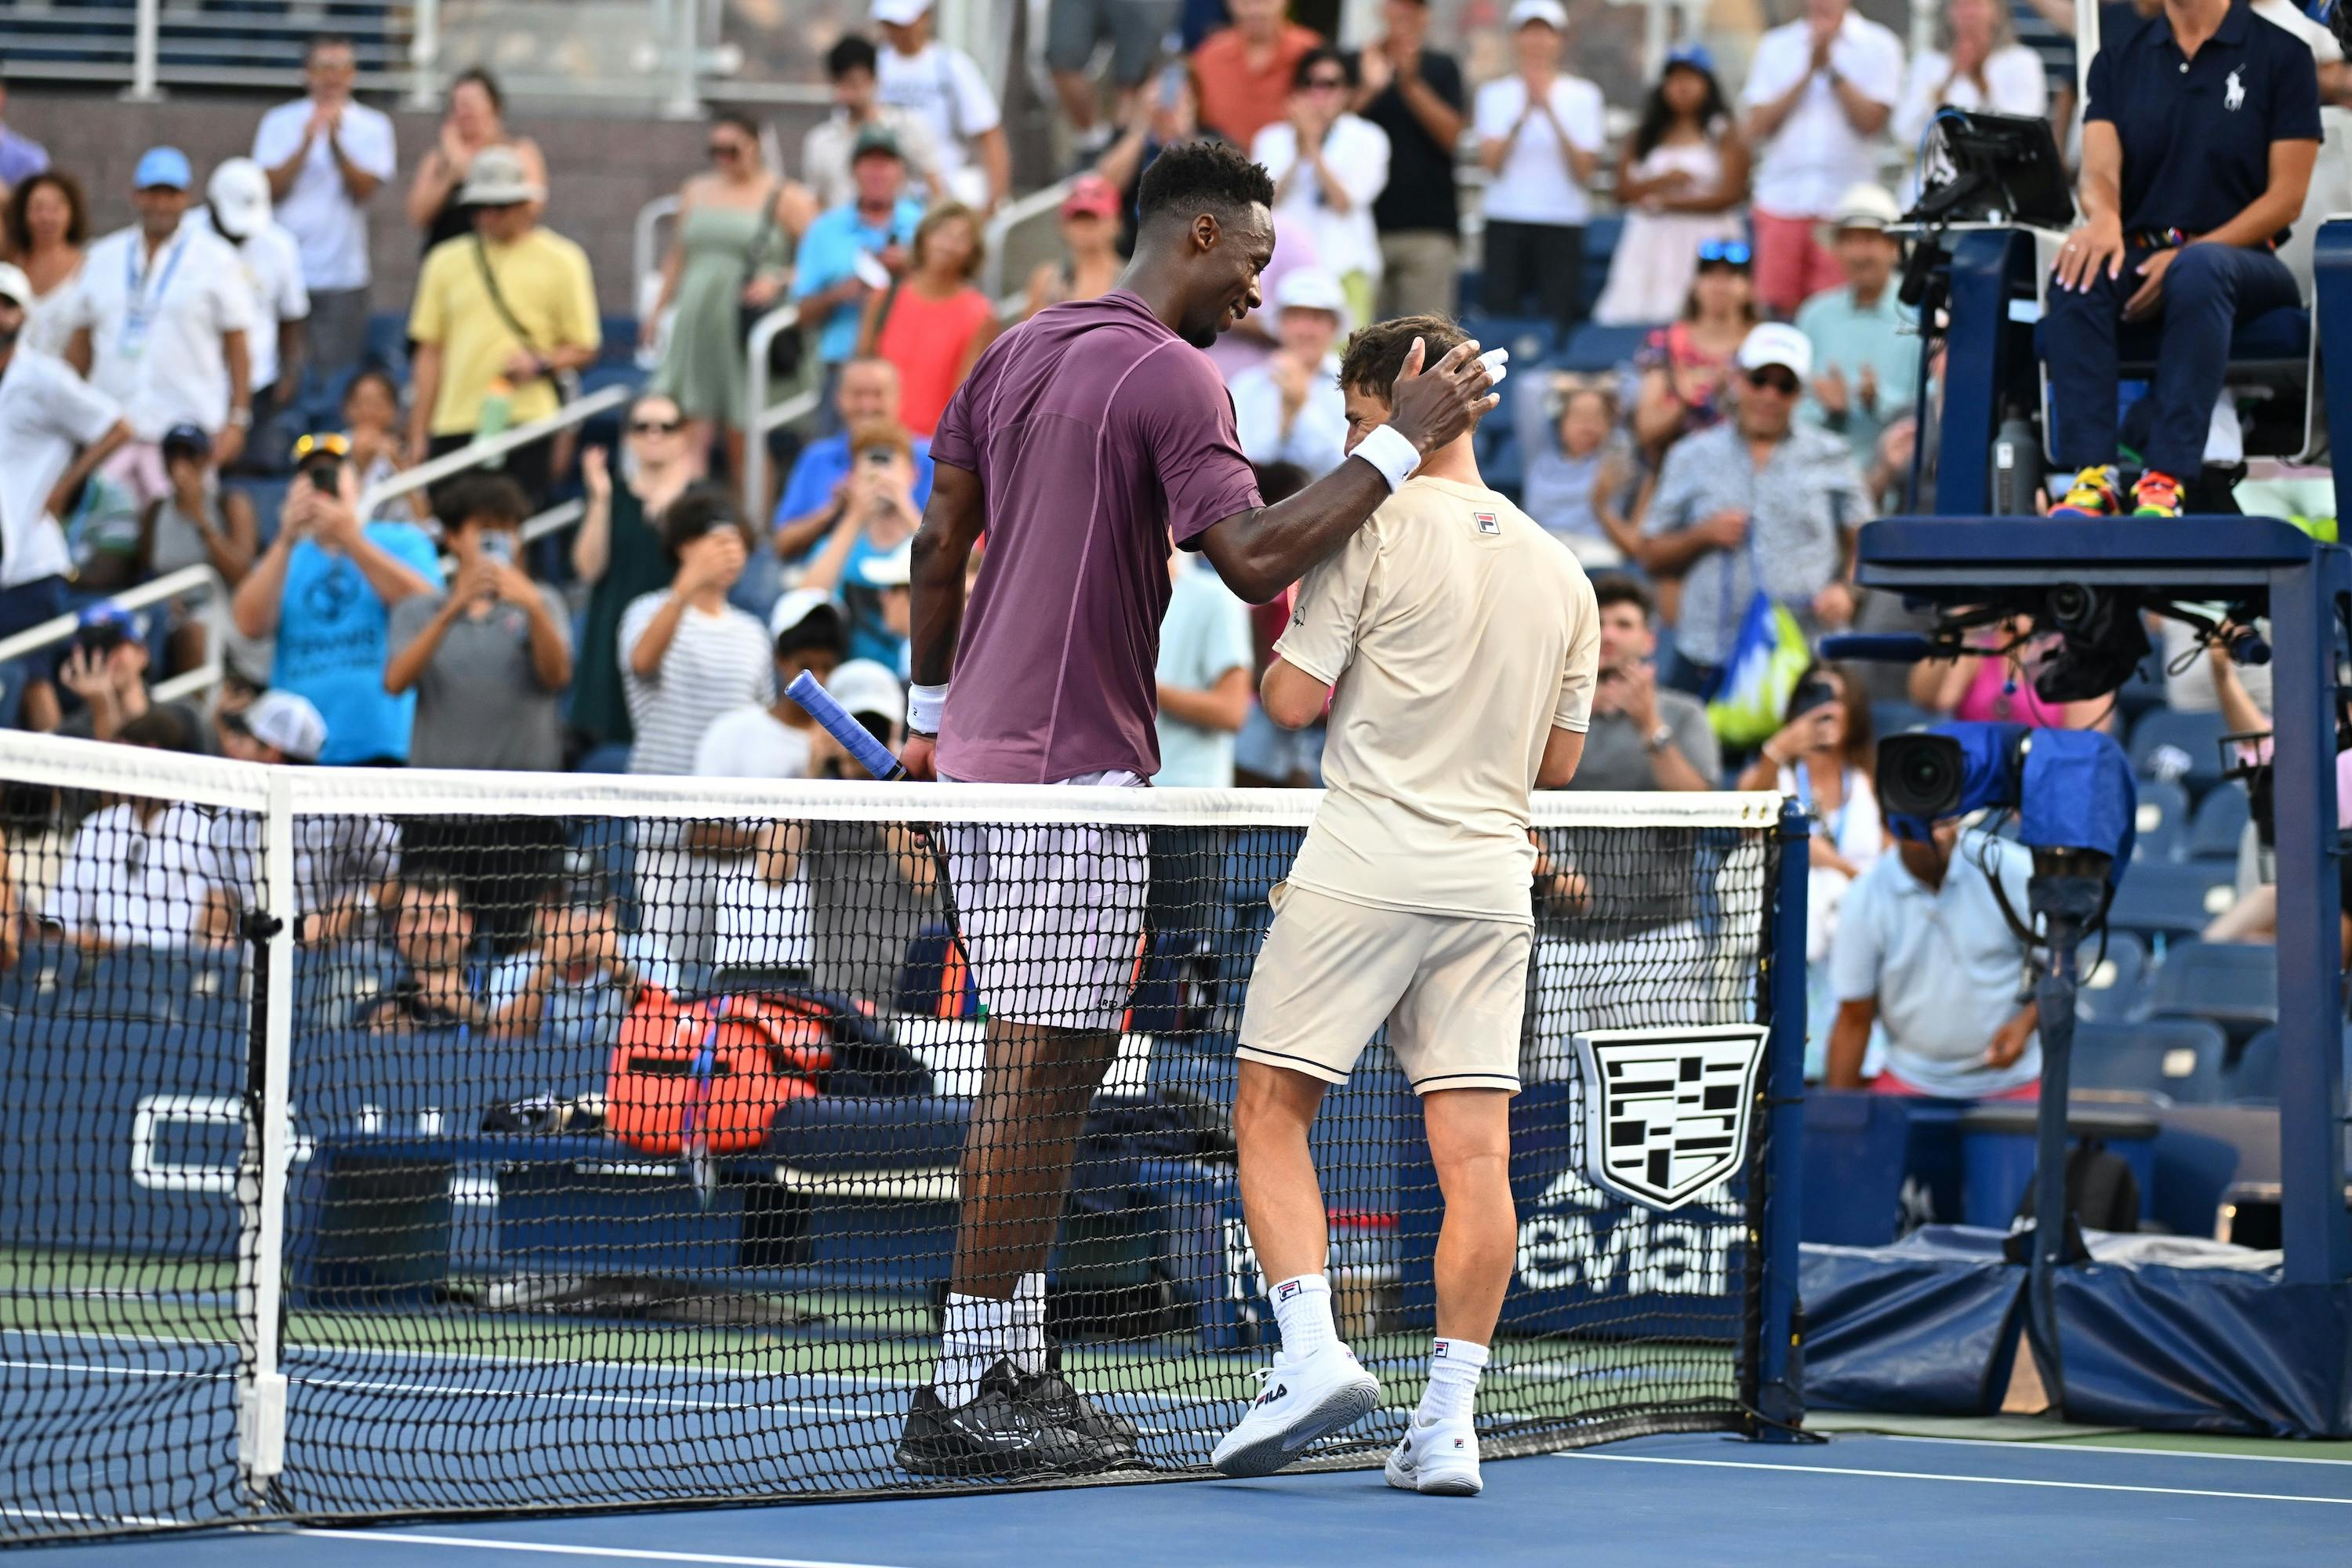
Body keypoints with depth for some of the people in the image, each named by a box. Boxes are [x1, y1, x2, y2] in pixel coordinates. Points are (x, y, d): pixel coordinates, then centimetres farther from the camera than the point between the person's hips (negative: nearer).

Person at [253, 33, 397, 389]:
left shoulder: (373, 127, 6)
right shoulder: (280, 123, 8)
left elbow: (364, 190, -8)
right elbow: (272, 188, -4)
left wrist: (336, 142, -21)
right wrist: (306, 143, -16)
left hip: (342, 276, -1)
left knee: (337, 378, -4)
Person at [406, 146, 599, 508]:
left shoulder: (562, 261, 5)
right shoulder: (446, 261, 13)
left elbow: (585, 349, 7)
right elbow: (429, 353, 13)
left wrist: (541, 363, -14)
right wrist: (418, 439, 9)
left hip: (526, 424, -3)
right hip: (454, 427, 3)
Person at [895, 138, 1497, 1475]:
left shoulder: (1017, 354, 14)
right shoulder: (1173, 377, -13)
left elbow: (939, 546, 18)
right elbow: (1254, 560, -24)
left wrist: (931, 711, 26)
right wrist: (1402, 445, -20)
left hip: (983, 750, 10)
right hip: (1074, 764, -10)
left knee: (1050, 1063, 13)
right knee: (1040, 1074, -8)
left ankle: (1015, 1364, 13)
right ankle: (968, 1394, -8)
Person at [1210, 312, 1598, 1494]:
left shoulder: (1375, 530, -6)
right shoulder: (1562, 574, 12)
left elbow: (1294, 699, -7)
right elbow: (1558, 762, 16)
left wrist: (1275, 653, 13)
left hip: (1366, 864, -5)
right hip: (1494, 878, 5)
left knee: (1271, 1110, 4)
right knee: (1474, 1151, 1)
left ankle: (1313, 1352, -13)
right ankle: (1449, 1420, -3)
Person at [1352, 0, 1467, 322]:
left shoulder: (1441, 68, 8)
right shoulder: (1354, 64, 8)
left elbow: (1452, 135, -3)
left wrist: (1411, 84, -13)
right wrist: (1368, 89, -15)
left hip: (1429, 225, -1)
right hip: (1366, 221, 1)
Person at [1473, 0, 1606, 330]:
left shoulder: (1582, 95, 6)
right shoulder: (1495, 93, 8)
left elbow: (1585, 172, -4)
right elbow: (1492, 163, -5)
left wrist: (1551, 114, -13)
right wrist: (1523, 114, -16)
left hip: (1563, 221, -1)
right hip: (1505, 220, 1)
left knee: (1560, 317, -7)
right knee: (1501, 312, -5)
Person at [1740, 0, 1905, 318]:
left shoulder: (1879, 47, 5)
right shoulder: (1774, 47, 12)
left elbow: (1872, 121, -7)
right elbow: (1757, 127, 3)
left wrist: (1830, 68, -10)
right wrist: (1808, 74, -5)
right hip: (1780, 199, 2)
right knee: (1773, 307, -3)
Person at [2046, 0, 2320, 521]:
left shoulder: (2281, 55, 3)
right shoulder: (2118, 60, 14)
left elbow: (2286, 196, -3)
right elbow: (2099, 171, 1)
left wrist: (2189, 254, -16)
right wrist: (2103, 218, -25)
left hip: (2243, 259, -3)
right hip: (2139, 254, 3)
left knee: (2200, 270, -39)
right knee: (2078, 272, -32)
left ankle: (2165, 480, -45)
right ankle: (2093, 474, -41)